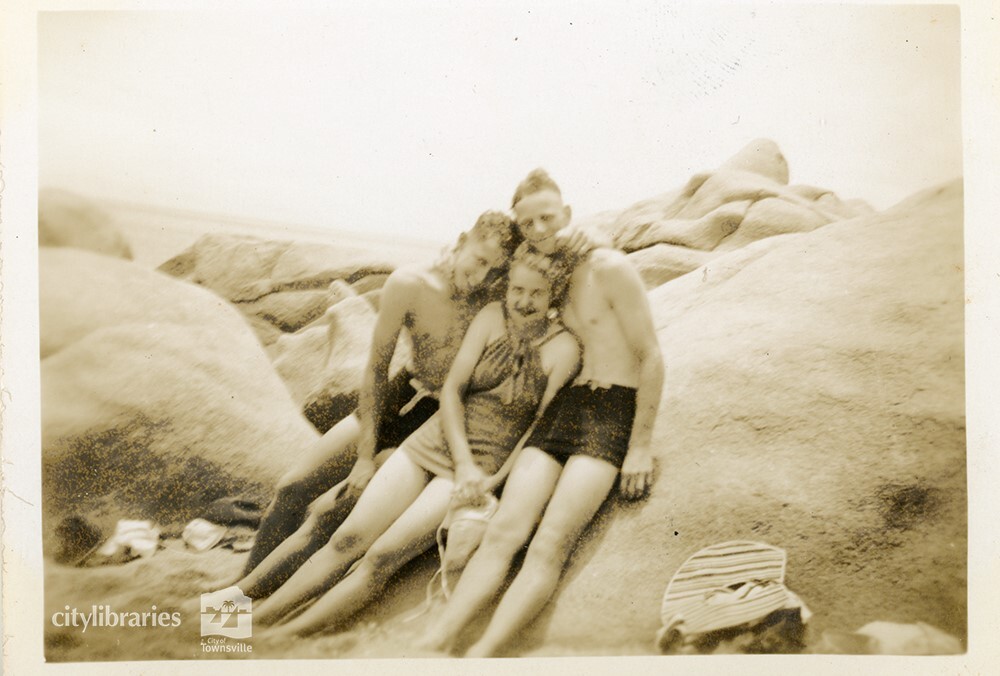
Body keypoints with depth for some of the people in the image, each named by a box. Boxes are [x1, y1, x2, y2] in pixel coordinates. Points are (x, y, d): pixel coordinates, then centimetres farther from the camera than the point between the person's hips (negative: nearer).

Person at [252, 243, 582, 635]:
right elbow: (451, 389, -2)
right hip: (436, 439, 3)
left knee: (381, 559, -15)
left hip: (487, 466, -3)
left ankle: (281, 641, -11)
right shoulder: (491, 317, 2)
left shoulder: (563, 348, -6)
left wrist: (493, 484, -12)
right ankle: (252, 622, -3)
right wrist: (463, 462, -13)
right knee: (346, 540, -8)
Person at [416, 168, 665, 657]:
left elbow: (651, 356, -7)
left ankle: (480, 657, -29)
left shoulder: (608, 268, -6)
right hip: (562, 407, 6)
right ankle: (432, 644, -22)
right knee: (503, 531, -13)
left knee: (550, 543, -21)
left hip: (614, 411, -6)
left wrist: (641, 445, -8)